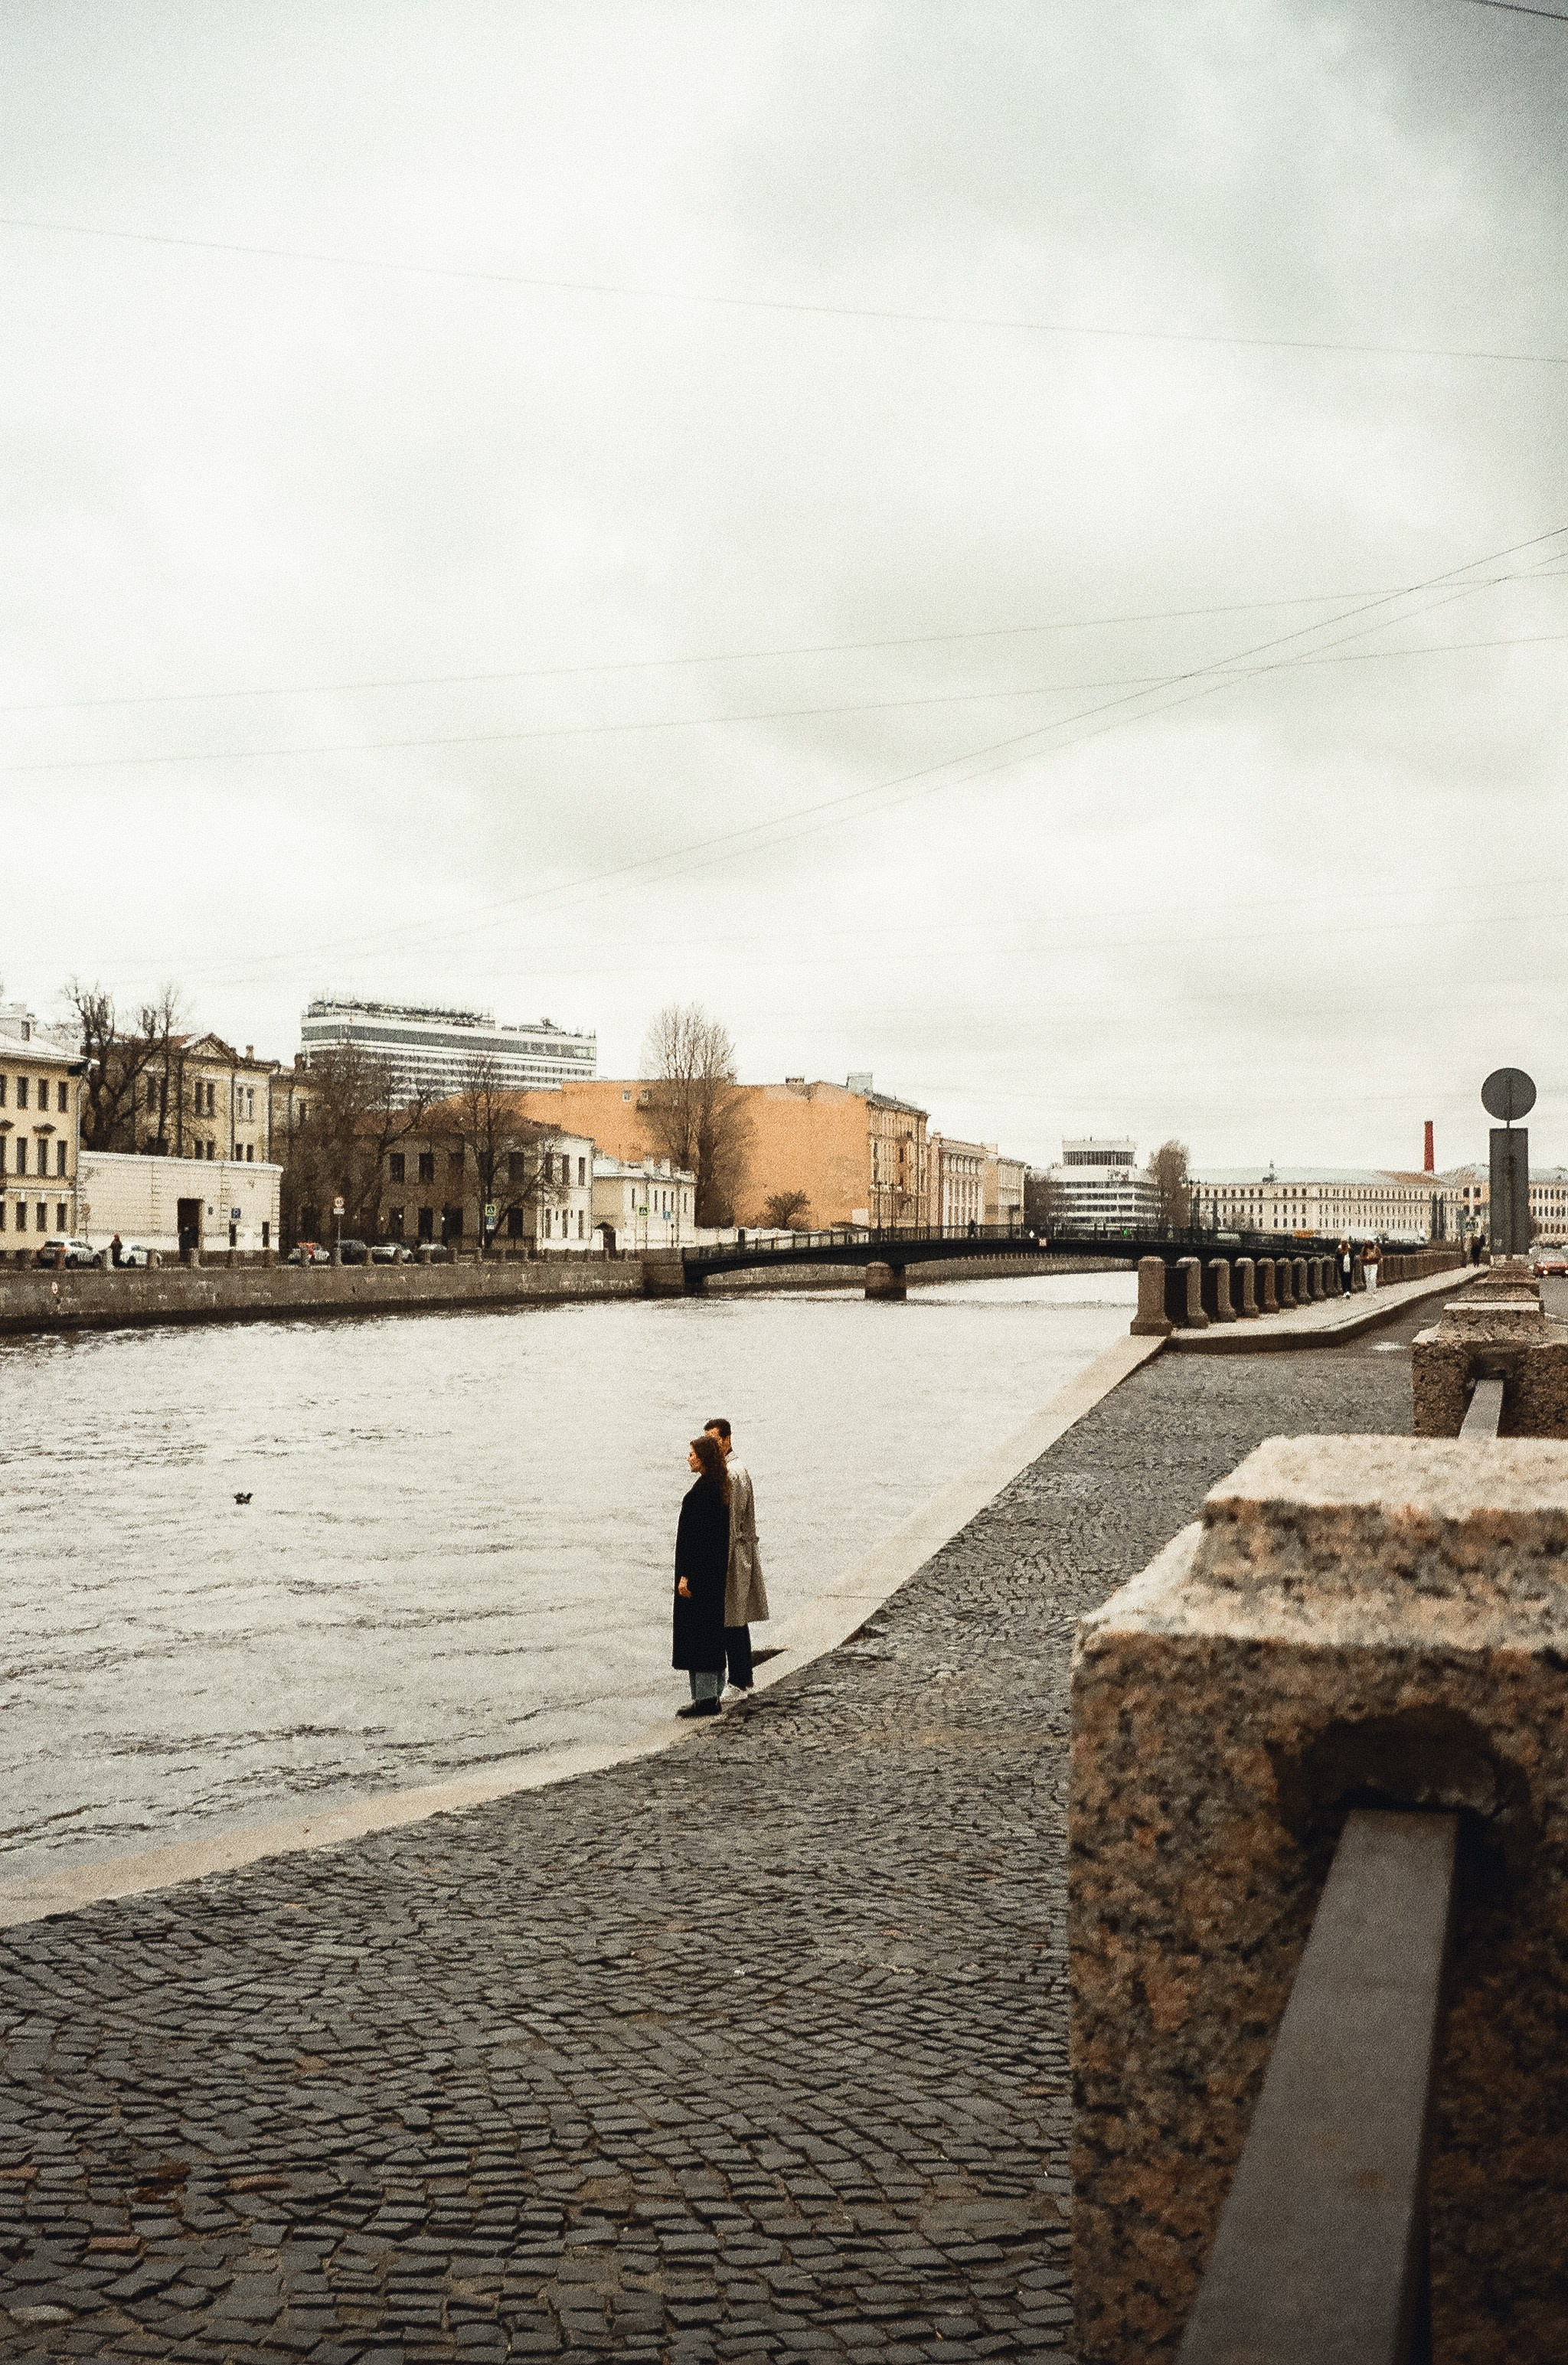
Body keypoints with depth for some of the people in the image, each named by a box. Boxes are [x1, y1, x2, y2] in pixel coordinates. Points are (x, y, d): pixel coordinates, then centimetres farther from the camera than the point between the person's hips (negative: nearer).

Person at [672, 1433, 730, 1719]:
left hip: (699, 1570, -10)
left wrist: (686, 1575, -20)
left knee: (697, 1630, -5)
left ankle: (705, 1697, -4)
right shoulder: (719, 1486, 11)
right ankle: (712, 1693, 20)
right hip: (715, 1569, 10)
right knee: (711, 1629, 14)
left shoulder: (702, 1488, -18)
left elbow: (698, 1534, -21)